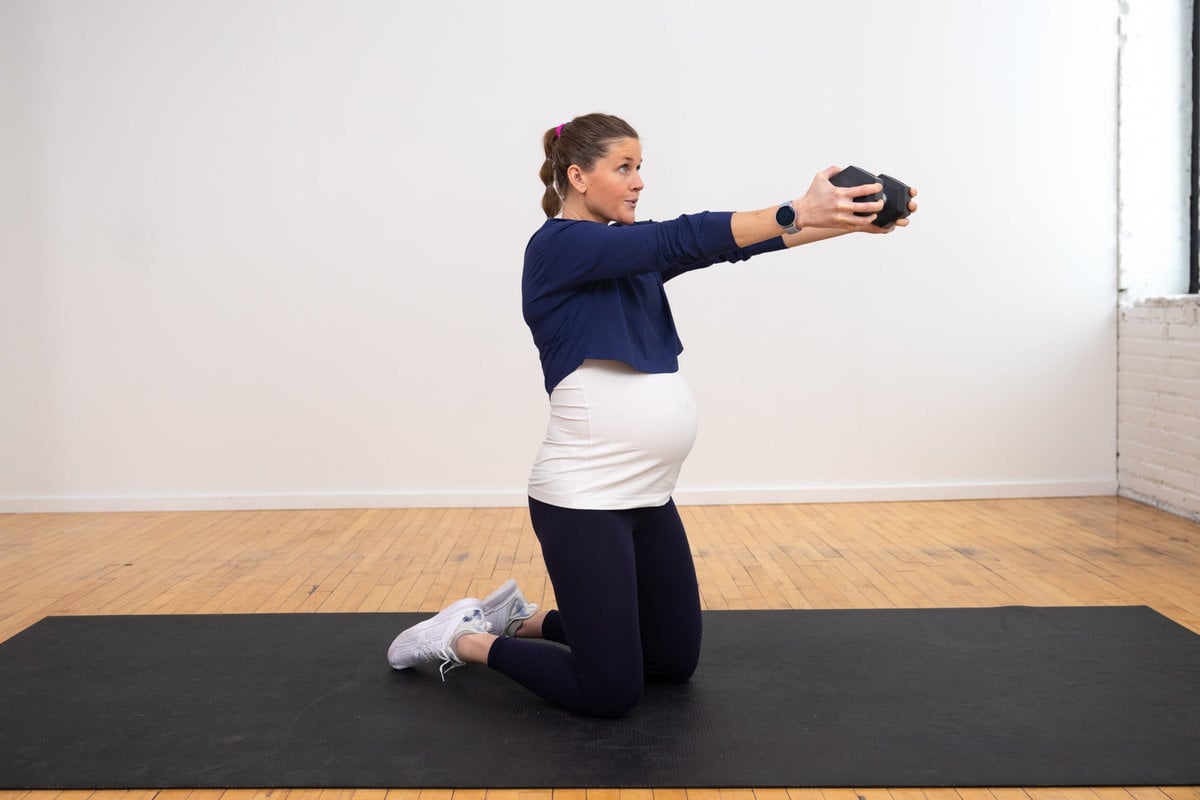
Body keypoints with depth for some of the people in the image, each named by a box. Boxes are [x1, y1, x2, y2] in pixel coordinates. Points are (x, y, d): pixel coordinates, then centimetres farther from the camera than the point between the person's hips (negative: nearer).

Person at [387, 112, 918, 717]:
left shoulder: (629, 254, 12)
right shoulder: (558, 246, -13)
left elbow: (720, 246, 4)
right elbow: (680, 240, -24)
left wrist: (844, 223, -5)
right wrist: (797, 210, -29)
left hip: (647, 498, 9)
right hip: (583, 501, -9)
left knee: (674, 662, 17)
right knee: (611, 692, -1)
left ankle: (525, 620, 32)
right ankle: (465, 639, 19)